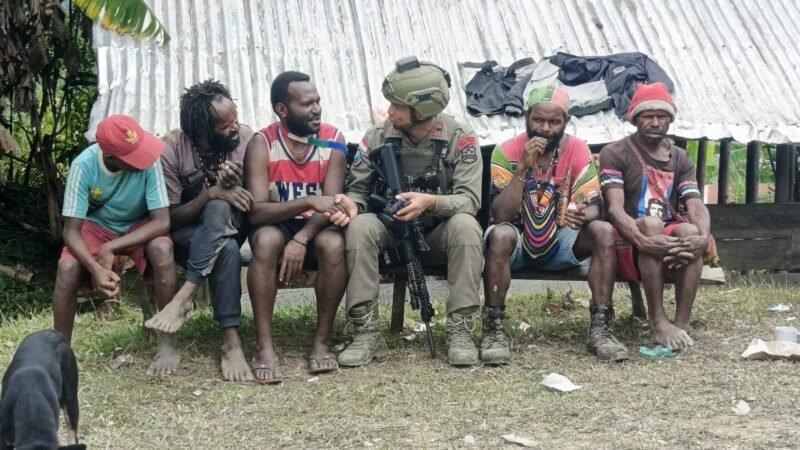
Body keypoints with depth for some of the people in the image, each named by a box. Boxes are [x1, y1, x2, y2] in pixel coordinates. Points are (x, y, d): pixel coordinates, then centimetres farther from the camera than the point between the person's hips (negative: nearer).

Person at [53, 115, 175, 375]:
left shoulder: (148, 161, -30)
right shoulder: (84, 165, -27)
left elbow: (162, 221, -30)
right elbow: (71, 230, -25)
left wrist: (110, 249, -34)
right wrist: (96, 268, -43)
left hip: (140, 226, -1)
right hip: (97, 226, 1)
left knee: (162, 249, -35)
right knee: (67, 268, -29)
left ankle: (167, 343, -23)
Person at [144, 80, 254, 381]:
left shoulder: (246, 138, -11)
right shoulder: (172, 148, -17)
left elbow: (256, 206, -7)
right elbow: (169, 217, -15)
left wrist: (235, 188, -30)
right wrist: (211, 193, -29)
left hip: (231, 226, 2)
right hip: (185, 235, -2)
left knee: (219, 210, -35)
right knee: (226, 248, -36)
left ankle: (184, 298, -34)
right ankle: (231, 341, -37)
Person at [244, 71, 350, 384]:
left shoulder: (333, 141, -8)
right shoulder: (262, 144, -13)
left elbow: (330, 205, -14)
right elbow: (256, 211, -22)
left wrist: (302, 239, -33)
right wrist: (307, 202, -37)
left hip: (315, 228, 1)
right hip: (278, 225, -1)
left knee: (333, 243, -33)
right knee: (266, 239, -35)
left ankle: (322, 341, -19)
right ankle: (265, 347, -31)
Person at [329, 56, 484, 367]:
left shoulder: (460, 139, -10)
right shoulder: (377, 137, -3)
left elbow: (470, 198, -18)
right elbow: (358, 188, 2)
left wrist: (431, 202, -38)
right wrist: (352, 204, -24)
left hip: (438, 235, -2)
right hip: (391, 232, 2)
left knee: (466, 225, -34)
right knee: (359, 226, -30)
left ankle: (460, 331, -28)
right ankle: (366, 333, -30)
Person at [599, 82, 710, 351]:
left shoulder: (680, 160, 14)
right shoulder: (615, 154, 1)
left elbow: (697, 207, -2)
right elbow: (615, 208, -14)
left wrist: (703, 238, -26)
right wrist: (642, 240, -35)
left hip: (672, 247, 3)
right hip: (629, 248, -3)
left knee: (691, 231, -31)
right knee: (652, 223, -36)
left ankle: (682, 324, -31)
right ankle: (657, 321, -32)